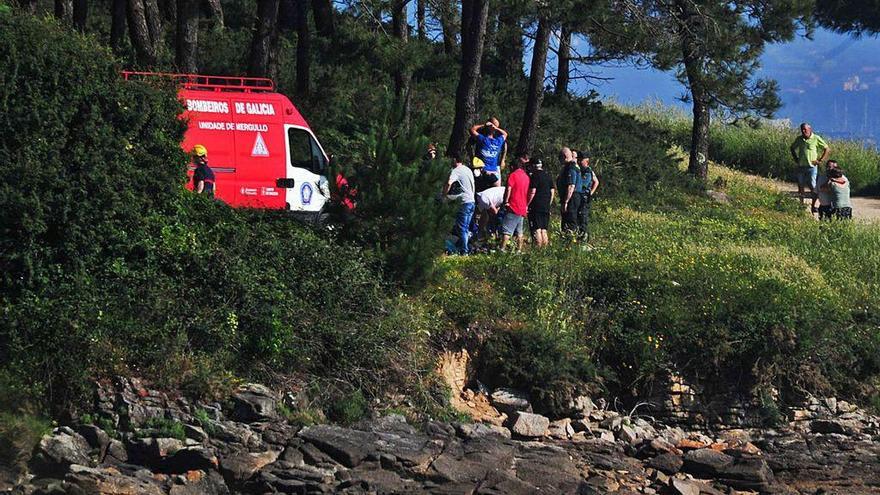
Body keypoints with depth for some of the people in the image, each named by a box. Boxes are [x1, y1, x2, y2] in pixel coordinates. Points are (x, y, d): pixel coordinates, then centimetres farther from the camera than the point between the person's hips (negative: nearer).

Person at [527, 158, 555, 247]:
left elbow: (532, 192, -16)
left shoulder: (534, 176, -10)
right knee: (544, 230, 11)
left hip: (536, 207, -7)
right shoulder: (548, 176, 12)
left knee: (536, 230, -6)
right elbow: (552, 192, 15)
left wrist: (527, 204, -10)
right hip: (546, 207, 7)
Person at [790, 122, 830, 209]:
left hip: (812, 166, -4)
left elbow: (827, 149, -1)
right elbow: (792, 148, 25)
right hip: (801, 166, 4)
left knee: (813, 187, -5)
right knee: (800, 186, 6)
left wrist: (820, 160, -5)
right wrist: (795, 158, 13)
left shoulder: (816, 138, -5)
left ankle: (813, 206, 2)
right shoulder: (799, 139, 7)